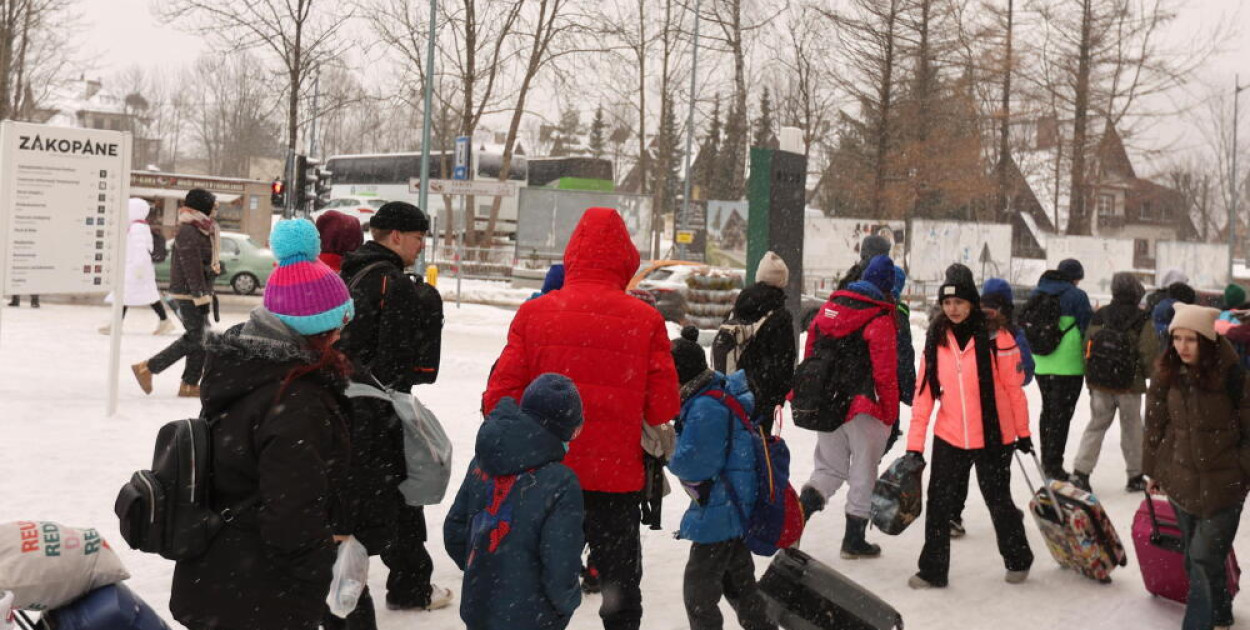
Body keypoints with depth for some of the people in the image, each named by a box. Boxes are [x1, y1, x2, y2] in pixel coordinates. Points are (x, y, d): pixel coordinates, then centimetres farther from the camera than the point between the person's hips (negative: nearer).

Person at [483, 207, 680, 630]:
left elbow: (500, 398, -8)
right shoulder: (646, 320, -9)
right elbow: (663, 408, -7)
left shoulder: (534, 313, -8)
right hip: (617, 478, -1)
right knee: (621, 592, 16)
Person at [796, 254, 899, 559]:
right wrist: (890, 415, -5)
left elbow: (810, 353, 10)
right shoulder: (881, 320, -12)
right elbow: (885, 374, -14)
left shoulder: (829, 307, 7)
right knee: (864, 475, 10)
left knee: (830, 468, 16)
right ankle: (854, 540, 17)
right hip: (863, 408, -5)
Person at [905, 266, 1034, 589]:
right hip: (949, 438, 3)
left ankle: (1018, 559, 36)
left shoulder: (996, 338, -12)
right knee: (938, 504, 4)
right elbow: (924, 394, -1)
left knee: (998, 501, 12)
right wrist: (915, 444, -4)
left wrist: (1023, 433, 2)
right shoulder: (935, 340, -1)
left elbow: (1014, 388, -4)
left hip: (993, 438, -3)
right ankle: (933, 570, 17)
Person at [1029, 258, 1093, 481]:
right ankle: (1054, 466, 2)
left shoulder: (1036, 293, 9)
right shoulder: (1076, 296, -9)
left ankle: (1046, 461, 27)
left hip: (1041, 364, 6)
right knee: (1061, 414, 0)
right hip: (1068, 365, -6)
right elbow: (1087, 329, -8)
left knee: (1047, 410, 19)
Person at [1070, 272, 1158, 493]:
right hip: (1130, 385, -3)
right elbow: (1150, 353, -10)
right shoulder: (1142, 320, -10)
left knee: (1096, 426, 10)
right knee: (1131, 429, 10)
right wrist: (1148, 374, 11)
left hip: (1100, 384, 3)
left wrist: (1091, 376, 16)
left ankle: (1080, 472, 1)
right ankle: (1135, 476, 19)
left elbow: (1087, 345, 5)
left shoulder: (1100, 315, 1)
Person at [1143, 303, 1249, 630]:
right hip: (1181, 481, 4)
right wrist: (1153, 469, 13)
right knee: (1195, 558, 15)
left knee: (1204, 558, -7)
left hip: (1223, 484, -4)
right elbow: (1155, 424, 8)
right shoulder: (1166, 373, -2)